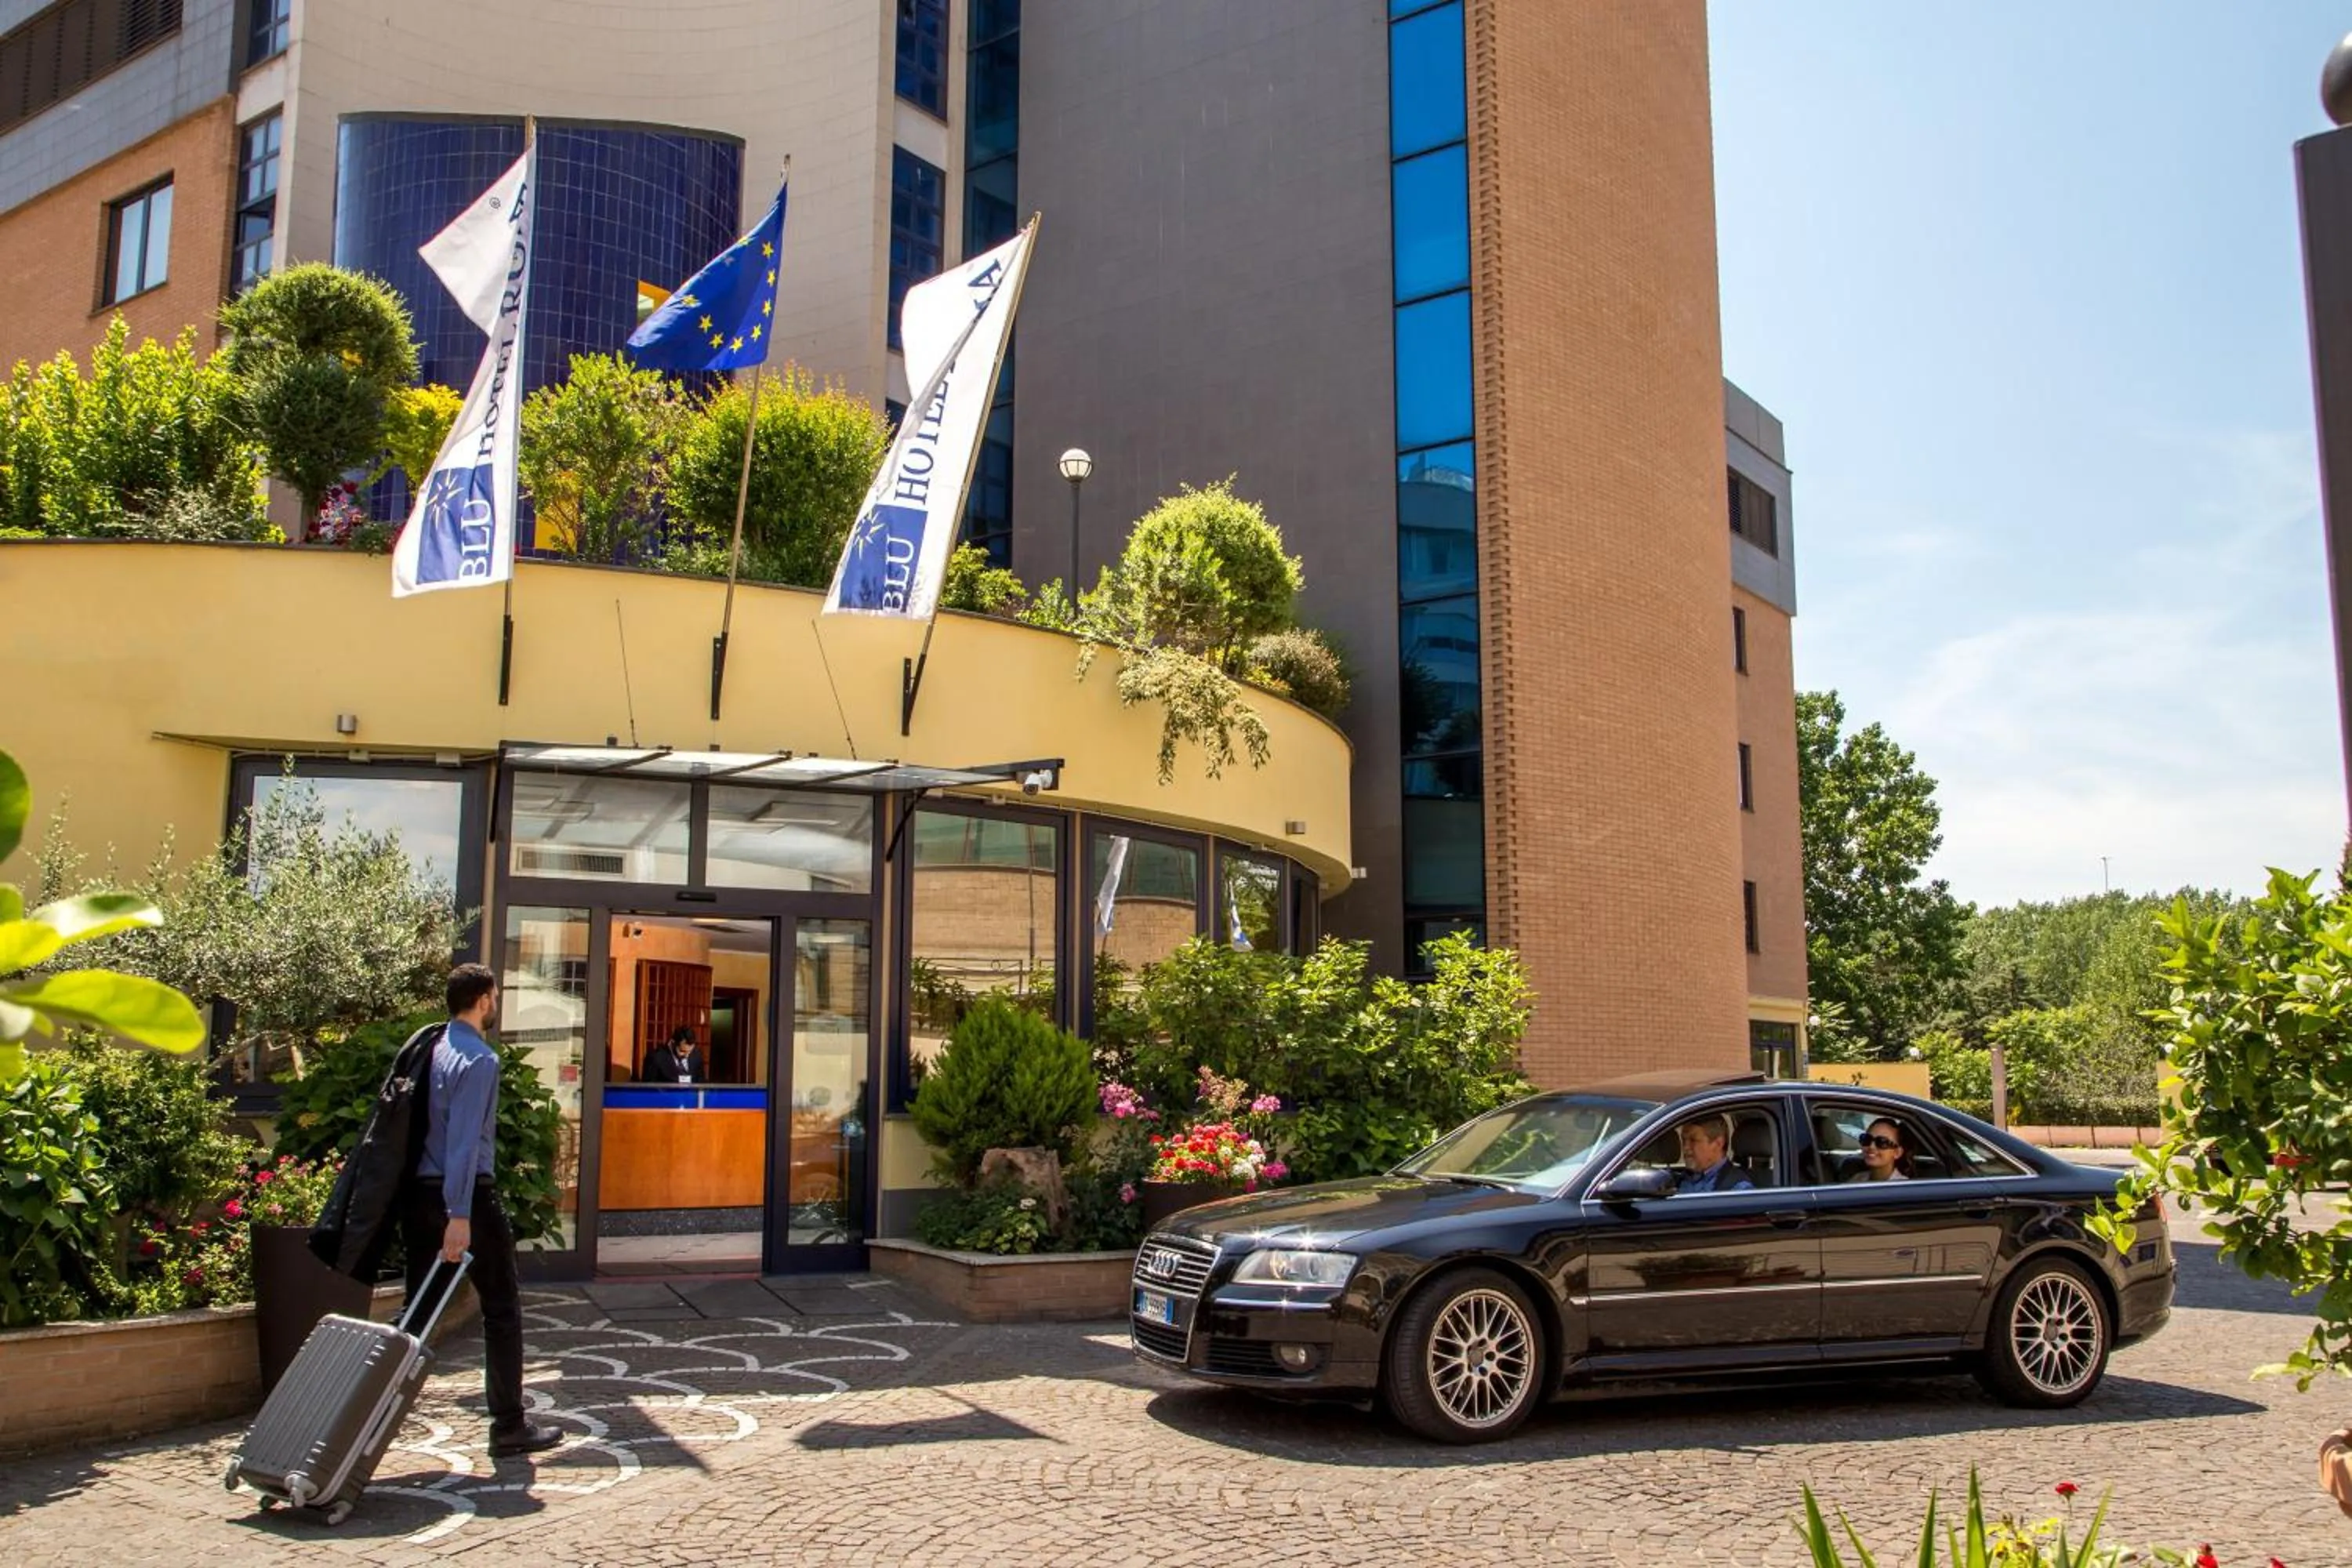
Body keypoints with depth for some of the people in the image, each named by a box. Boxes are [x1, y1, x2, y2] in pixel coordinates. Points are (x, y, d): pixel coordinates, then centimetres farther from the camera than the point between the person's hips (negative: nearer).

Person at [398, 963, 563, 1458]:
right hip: (467, 1192, -7)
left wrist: (434, 1207, 19)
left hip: (419, 1191, 8)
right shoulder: (479, 1060, -13)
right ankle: (509, 1426, 7)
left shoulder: (431, 1049, 11)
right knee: (501, 1310, 3)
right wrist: (460, 1215, -23)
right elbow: (465, 1140, -21)